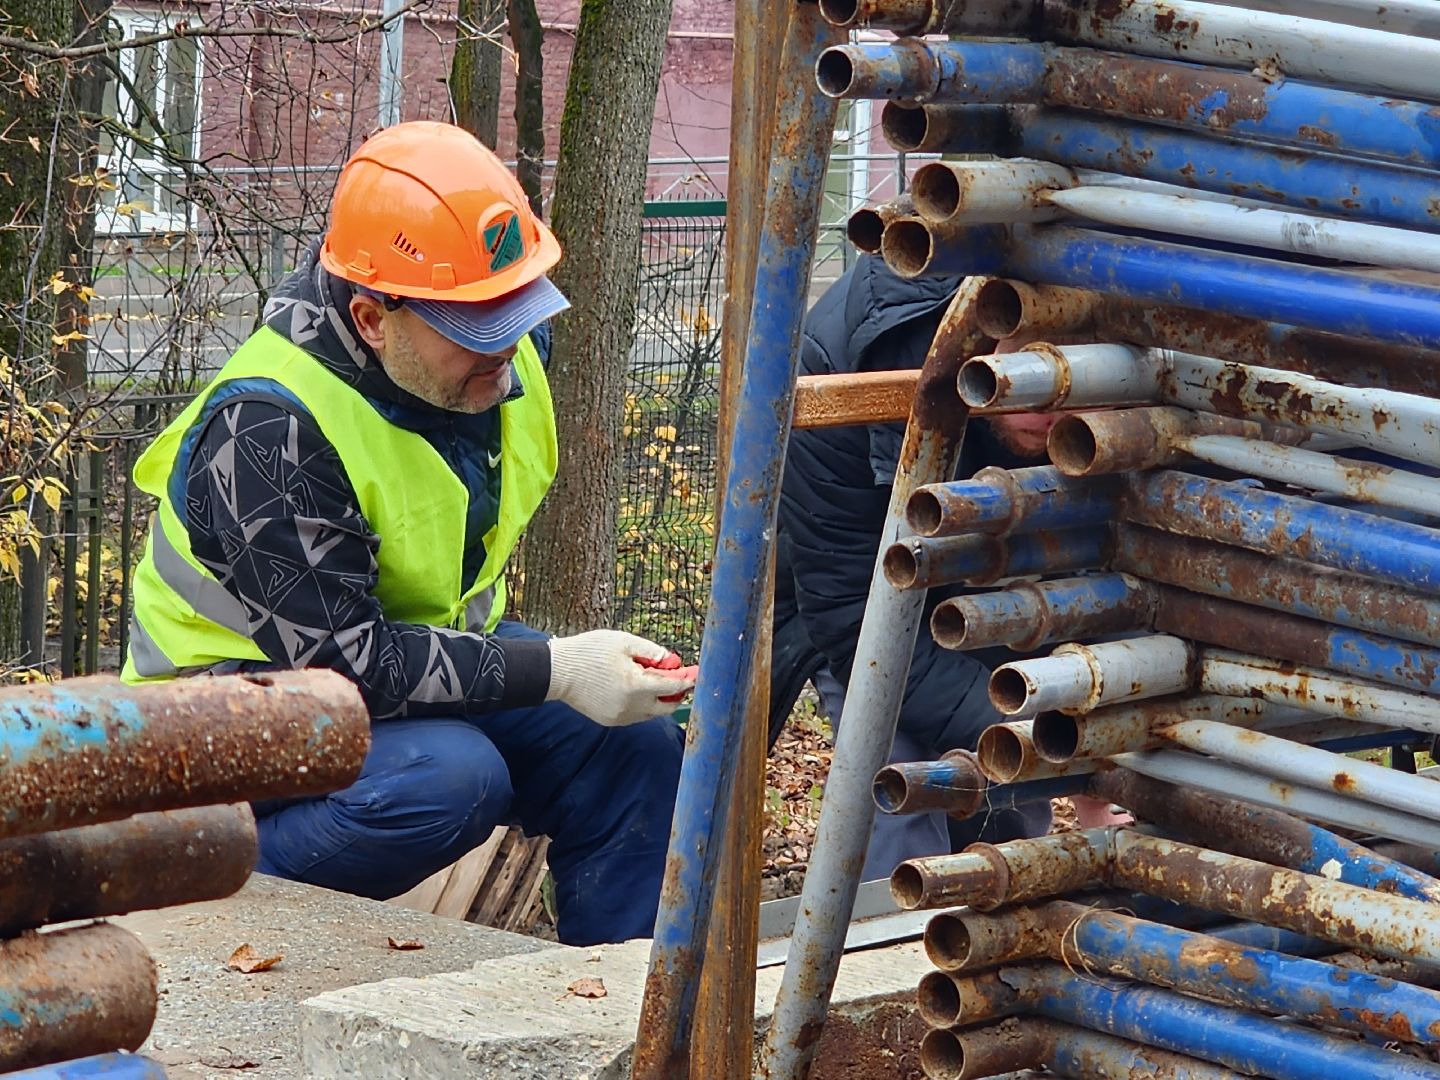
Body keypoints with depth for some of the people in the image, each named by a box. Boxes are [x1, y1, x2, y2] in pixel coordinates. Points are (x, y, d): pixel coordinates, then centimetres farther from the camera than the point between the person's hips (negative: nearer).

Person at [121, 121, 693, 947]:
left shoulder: (509, 350, -5)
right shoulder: (269, 432, -30)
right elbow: (341, 661, -31)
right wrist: (553, 672, -34)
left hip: (425, 649, 8)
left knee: (635, 747, -10)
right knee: (452, 778, -34)